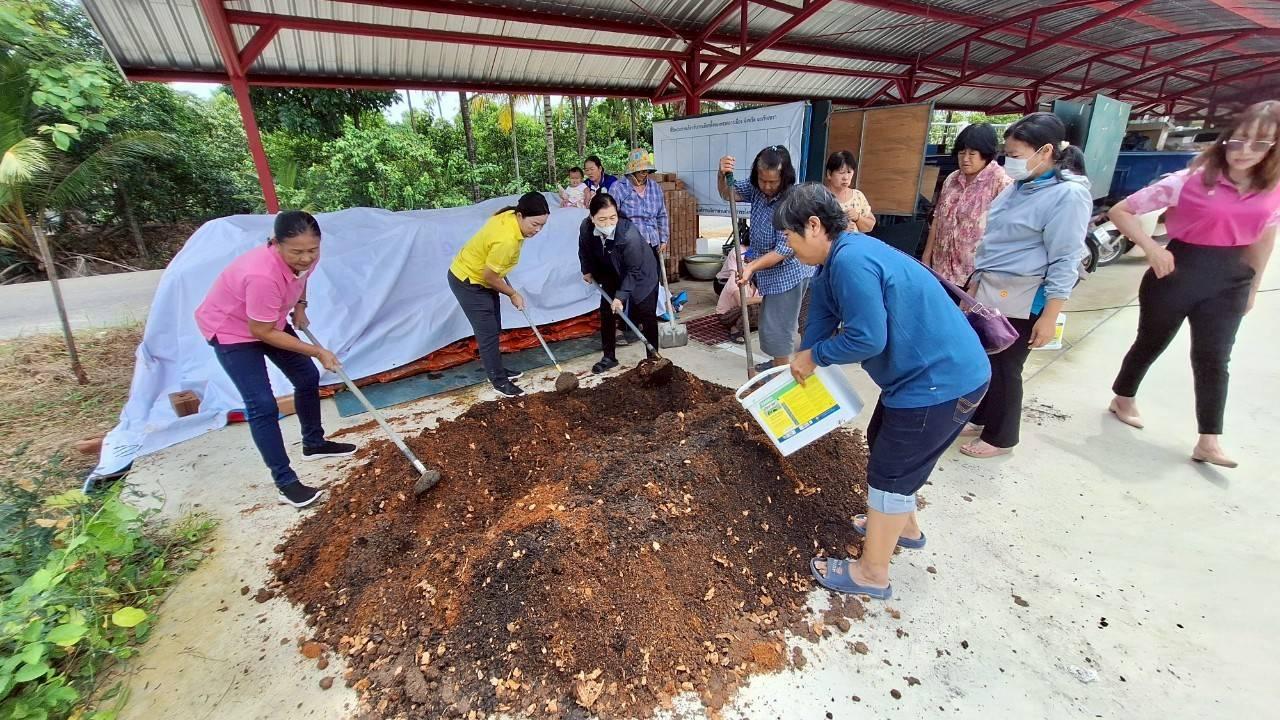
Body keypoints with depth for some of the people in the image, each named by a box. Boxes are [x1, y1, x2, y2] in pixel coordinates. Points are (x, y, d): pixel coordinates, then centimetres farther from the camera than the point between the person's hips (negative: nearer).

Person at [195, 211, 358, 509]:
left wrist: (300, 306, -1)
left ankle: (314, 444, 32)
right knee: (262, 406, -12)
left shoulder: (302, 256, -19)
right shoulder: (263, 275, -41)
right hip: (231, 329, -8)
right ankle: (286, 484, -4)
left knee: (308, 378, 12)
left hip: (269, 322, 8)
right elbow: (262, 332, -29)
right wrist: (316, 351, -25)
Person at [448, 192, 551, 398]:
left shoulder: (510, 215, -8)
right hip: (468, 282, -9)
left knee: (494, 329, 17)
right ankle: (499, 380, 10)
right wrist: (513, 294, -10)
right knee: (488, 332, -2)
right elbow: (490, 276, -24)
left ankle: (496, 369, 32)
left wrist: (506, 283, 14)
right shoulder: (506, 240, -35)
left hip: (480, 276, 9)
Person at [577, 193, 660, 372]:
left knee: (647, 316, -6)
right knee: (606, 312, 4)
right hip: (613, 274, 5)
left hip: (641, 275, -5)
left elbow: (634, 270, -30)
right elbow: (584, 250, 1)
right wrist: (587, 271, 7)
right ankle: (609, 357, 16)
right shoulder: (586, 227, -24)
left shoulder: (630, 235, -39)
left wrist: (620, 296, -30)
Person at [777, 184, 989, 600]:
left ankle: (871, 574, 22)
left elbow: (866, 338, -28)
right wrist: (801, 367, 17)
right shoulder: (835, 265, 8)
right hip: (927, 372, 10)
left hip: (942, 380, -10)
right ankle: (904, 527, 49)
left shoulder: (850, 260, -26)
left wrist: (814, 356, -12)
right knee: (885, 446, 25)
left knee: (890, 471, 3)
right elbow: (820, 326, 14)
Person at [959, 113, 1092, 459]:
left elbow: (1065, 262, -17)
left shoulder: (1068, 195, -16)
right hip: (989, 291, 7)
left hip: (1021, 301, -7)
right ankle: (981, 419, 34)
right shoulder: (1019, 186, 8)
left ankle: (999, 438, 23)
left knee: (1004, 368, 5)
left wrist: (1049, 317, -18)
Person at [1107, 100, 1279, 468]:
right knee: (1150, 343, 12)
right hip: (1177, 273, -4)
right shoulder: (1190, 180, -13)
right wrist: (1152, 248, -23)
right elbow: (1120, 211, -13)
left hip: (1229, 281, 4)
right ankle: (1123, 399, 36)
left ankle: (1209, 442, 9)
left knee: (1213, 359, 3)